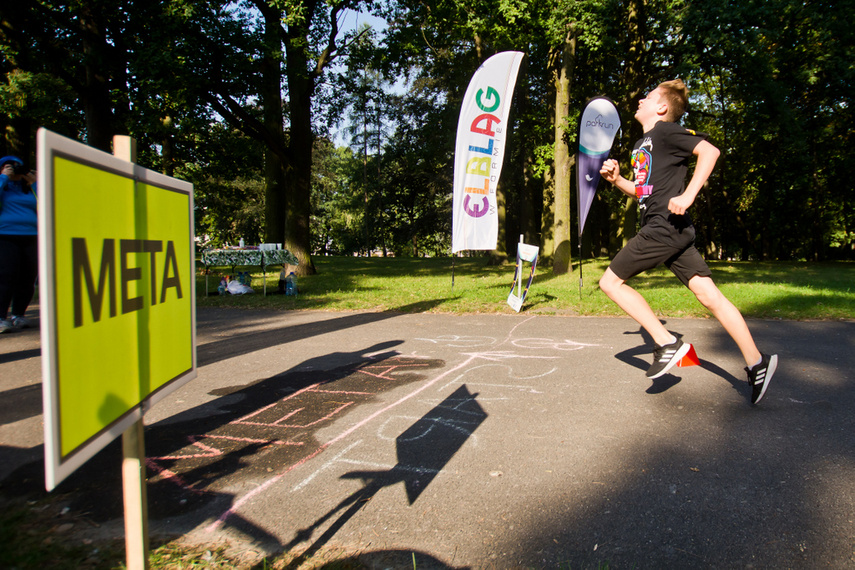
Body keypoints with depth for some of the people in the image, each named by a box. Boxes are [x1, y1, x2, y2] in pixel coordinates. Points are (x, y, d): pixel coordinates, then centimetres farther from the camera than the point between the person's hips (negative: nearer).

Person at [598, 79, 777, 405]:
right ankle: (756, 362, 6)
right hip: (672, 232, 9)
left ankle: (667, 342, -5)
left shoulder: (665, 131, -4)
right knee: (709, 296, 4)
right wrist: (616, 179, 15)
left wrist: (687, 195, -23)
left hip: (665, 228, -9)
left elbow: (709, 151, -16)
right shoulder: (641, 145, 23)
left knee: (610, 281, -5)